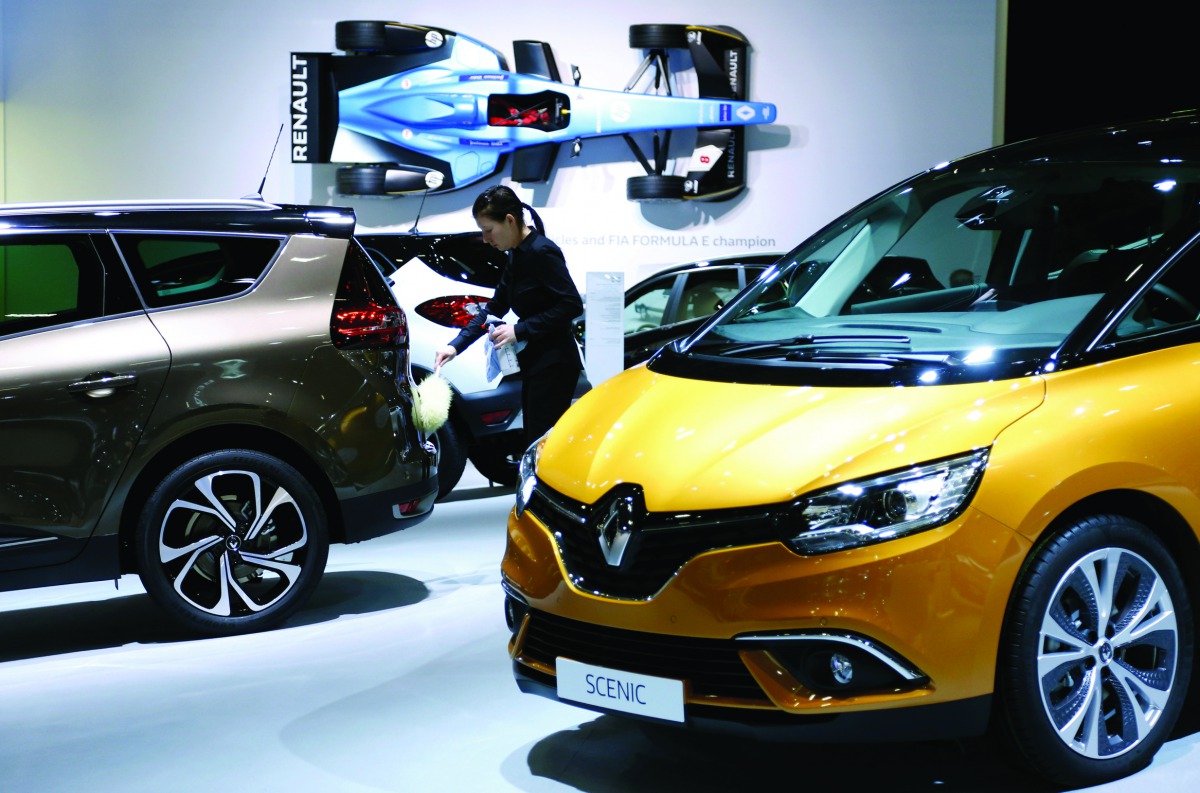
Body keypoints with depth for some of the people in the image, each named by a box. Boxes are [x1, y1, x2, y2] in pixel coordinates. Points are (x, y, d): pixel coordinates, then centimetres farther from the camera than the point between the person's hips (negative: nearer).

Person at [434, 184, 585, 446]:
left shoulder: (542, 252, -15)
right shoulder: (517, 256, 13)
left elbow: (571, 305, -20)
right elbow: (495, 307, 19)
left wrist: (519, 330, -19)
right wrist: (455, 345, 10)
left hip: (553, 364, -10)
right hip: (533, 363, 10)